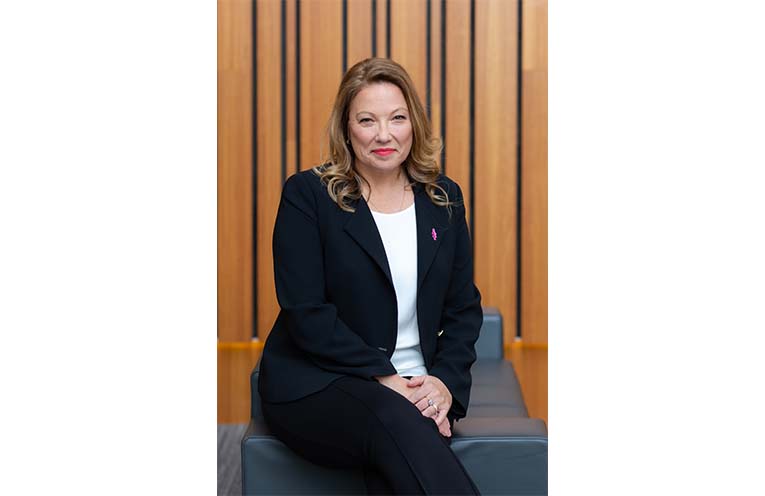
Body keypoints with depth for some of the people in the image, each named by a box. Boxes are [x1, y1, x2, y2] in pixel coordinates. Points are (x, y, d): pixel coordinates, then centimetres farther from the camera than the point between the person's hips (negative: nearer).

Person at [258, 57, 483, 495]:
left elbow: (464, 307, 12)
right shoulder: (307, 195, -2)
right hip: (316, 385, -3)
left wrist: (446, 380, -6)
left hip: (417, 389, 3)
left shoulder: (444, 199, 11)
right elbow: (306, 313, -10)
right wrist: (384, 377, -16)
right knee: (396, 422, -36)